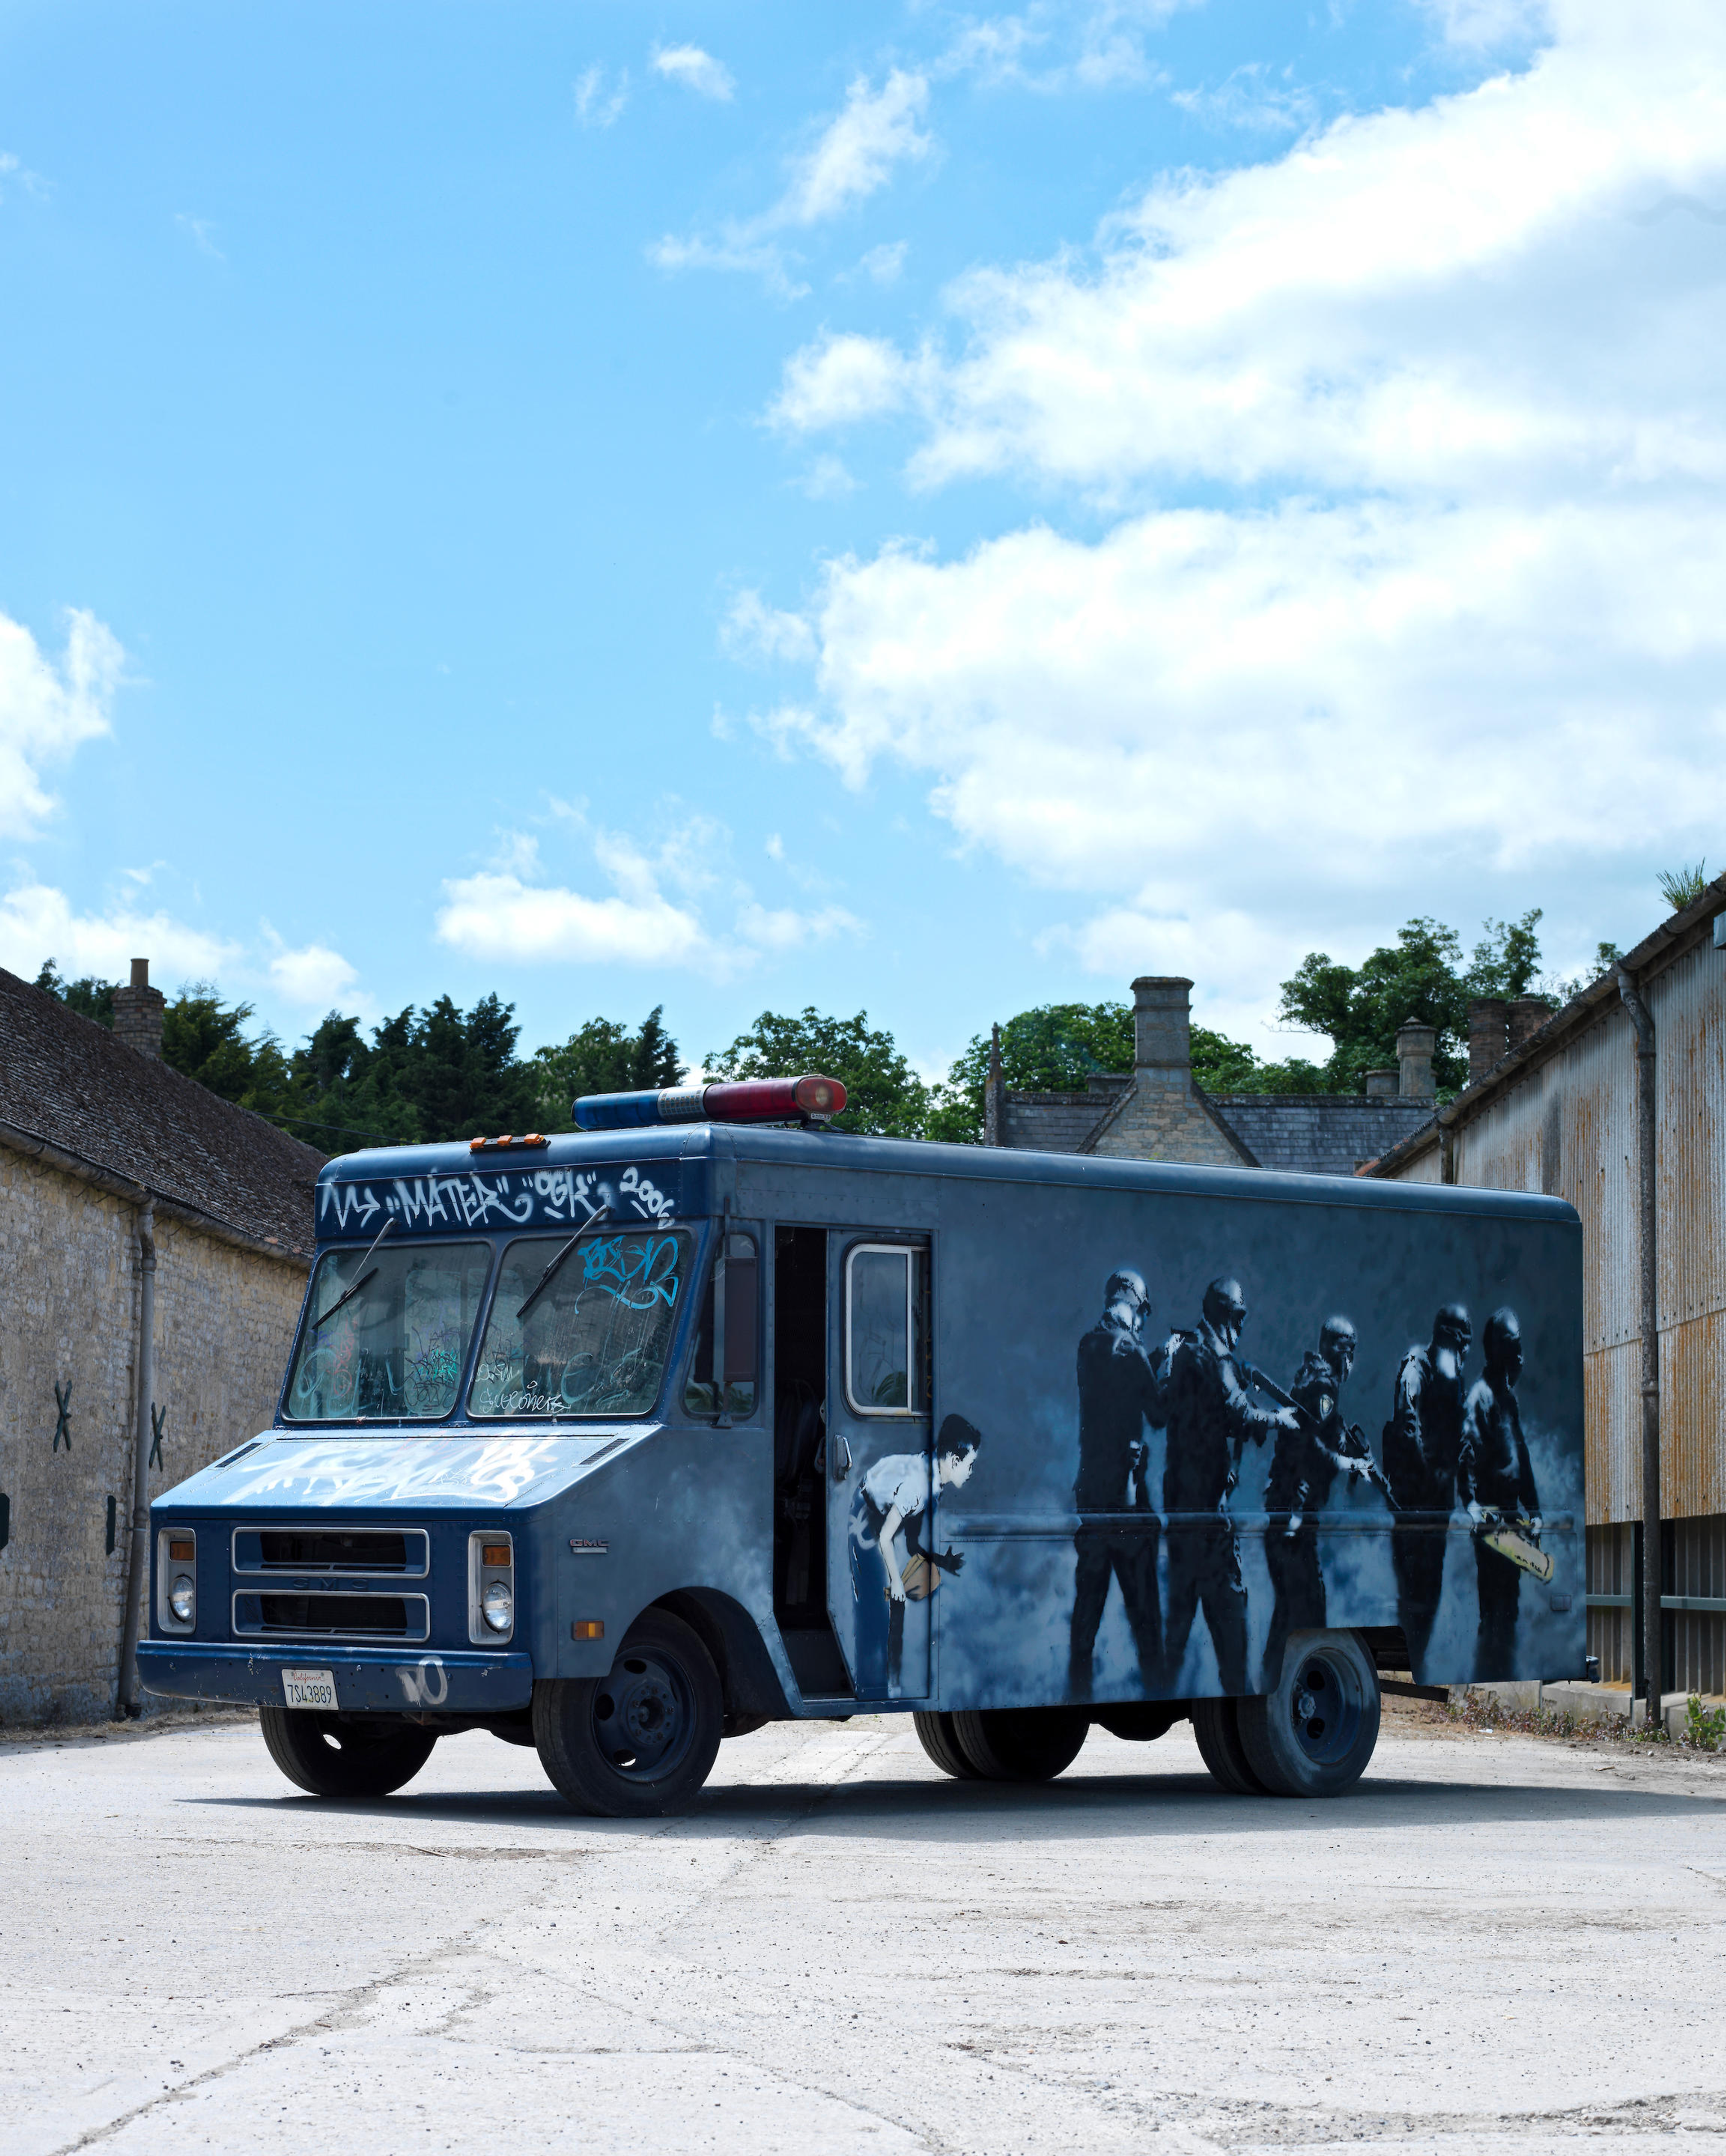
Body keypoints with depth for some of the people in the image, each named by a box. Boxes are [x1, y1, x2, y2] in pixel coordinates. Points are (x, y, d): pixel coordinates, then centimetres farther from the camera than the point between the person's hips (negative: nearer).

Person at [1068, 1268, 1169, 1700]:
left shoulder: (1089, 1345, 8)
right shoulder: (1130, 1349, -10)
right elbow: (1158, 1417, -6)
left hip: (1090, 1482, 6)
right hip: (1125, 1485, -6)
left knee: (1089, 1592, 11)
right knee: (1141, 1597, -1)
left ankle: (1079, 1687, 12)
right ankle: (1154, 1683, 0)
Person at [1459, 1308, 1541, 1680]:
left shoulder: (1508, 1393, 17)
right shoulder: (1481, 1394, -11)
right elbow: (1467, 1452, -20)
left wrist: (1532, 1509, 20)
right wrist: (1472, 1504, -29)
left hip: (1511, 1517, 9)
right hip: (1491, 1520, -9)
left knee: (1508, 1611, 12)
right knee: (1493, 1616, -8)